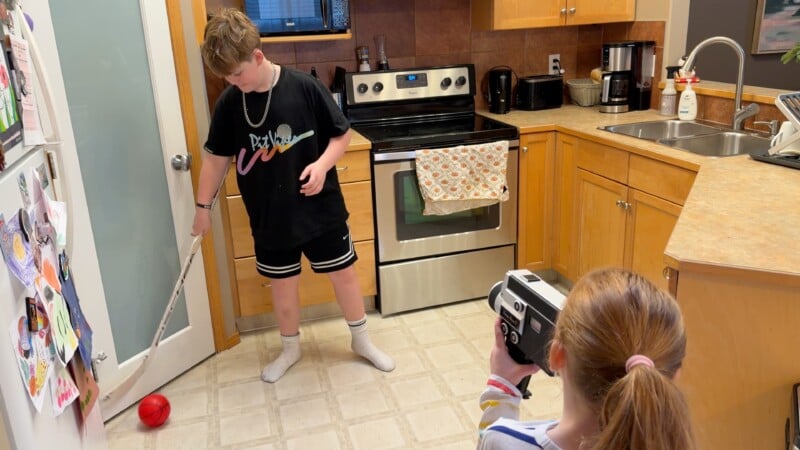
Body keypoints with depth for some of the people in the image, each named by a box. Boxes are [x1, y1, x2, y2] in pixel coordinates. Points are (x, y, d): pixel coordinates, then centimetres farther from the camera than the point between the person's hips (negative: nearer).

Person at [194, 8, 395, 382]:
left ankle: (361, 340, 34)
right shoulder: (229, 104, -7)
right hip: (270, 215, 2)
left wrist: (323, 164, -23)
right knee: (283, 284, 16)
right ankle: (290, 349, 39)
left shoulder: (305, 88, -15)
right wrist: (203, 206, 7)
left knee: (343, 274, 11)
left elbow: (342, 134, -6)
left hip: (320, 208, -2)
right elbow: (217, 157, 3)